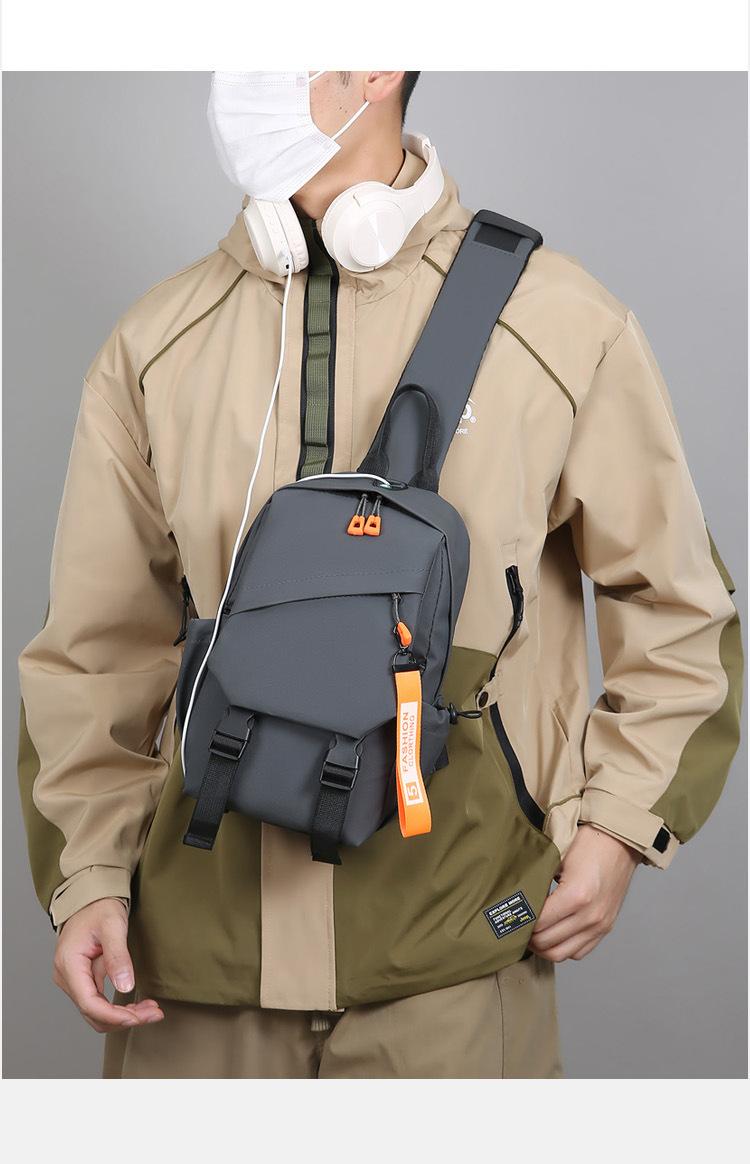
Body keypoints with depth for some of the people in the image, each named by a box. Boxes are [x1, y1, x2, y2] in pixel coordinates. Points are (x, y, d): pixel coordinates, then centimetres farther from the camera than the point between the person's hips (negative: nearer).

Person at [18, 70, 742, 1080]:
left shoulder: (563, 330, -3)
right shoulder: (157, 345, 3)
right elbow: (101, 644, 8)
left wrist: (618, 828, 0)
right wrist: (90, 874, 0)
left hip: (449, 941, -2)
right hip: (203, 923, 2)